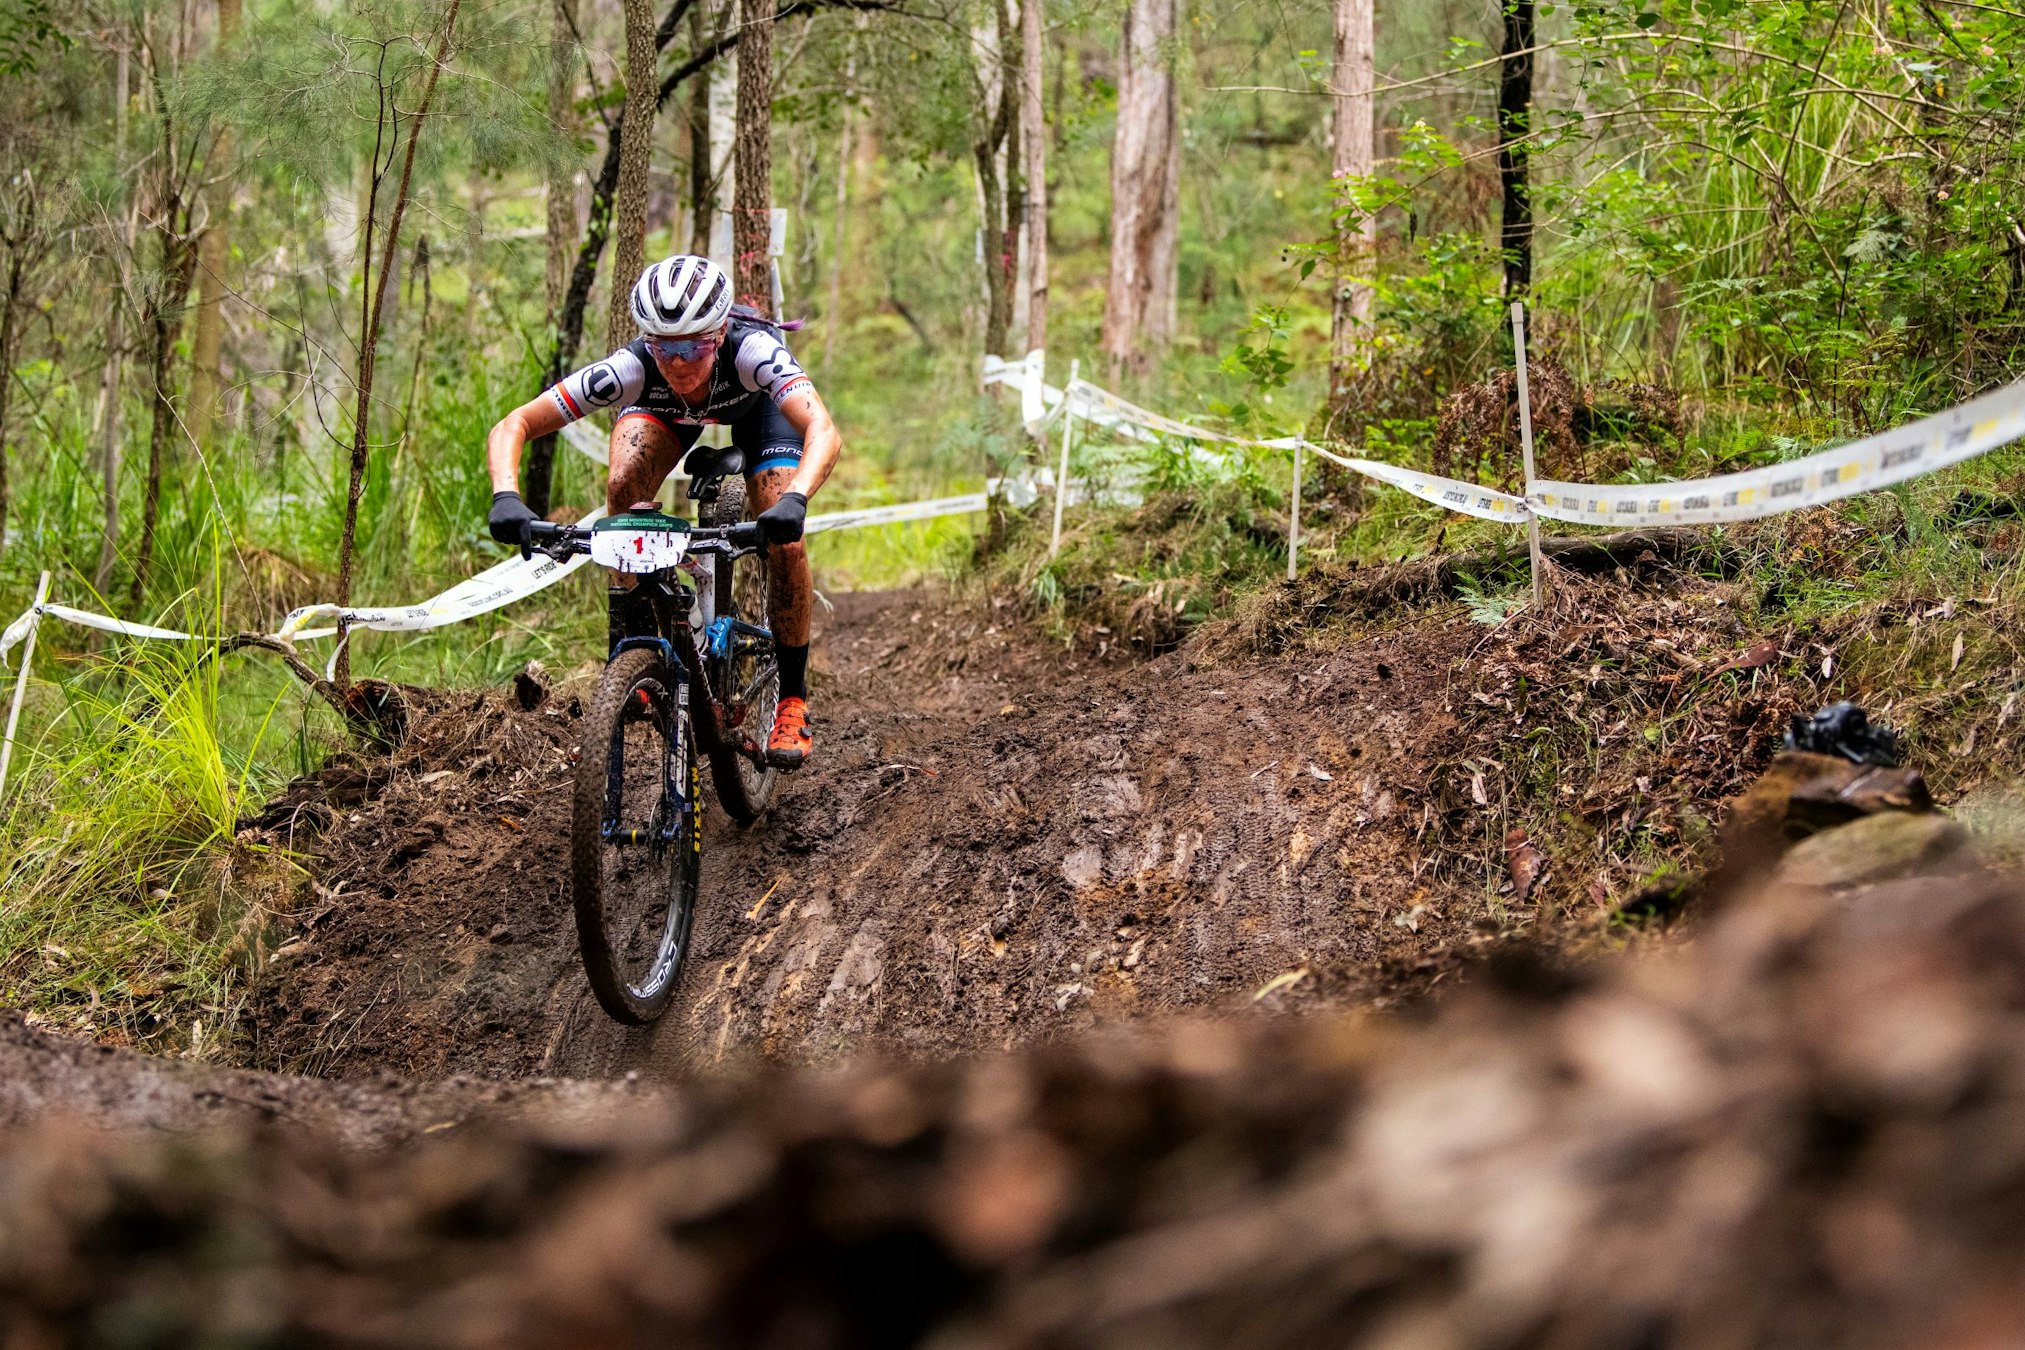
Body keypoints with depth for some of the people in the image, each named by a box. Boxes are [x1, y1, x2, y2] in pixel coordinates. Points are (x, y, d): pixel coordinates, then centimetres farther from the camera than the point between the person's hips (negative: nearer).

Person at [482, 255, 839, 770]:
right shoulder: (633, 367, -40)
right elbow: (512, 427, -38)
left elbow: (824, 431, -59)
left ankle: (792, 703, -1)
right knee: (623, 486, -30)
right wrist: (506, 497, -57)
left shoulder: (752, 349, -45)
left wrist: (793, 500, -77)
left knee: (784, 542, -19)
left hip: (756, 404, -1)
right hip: (665, 408, 1)